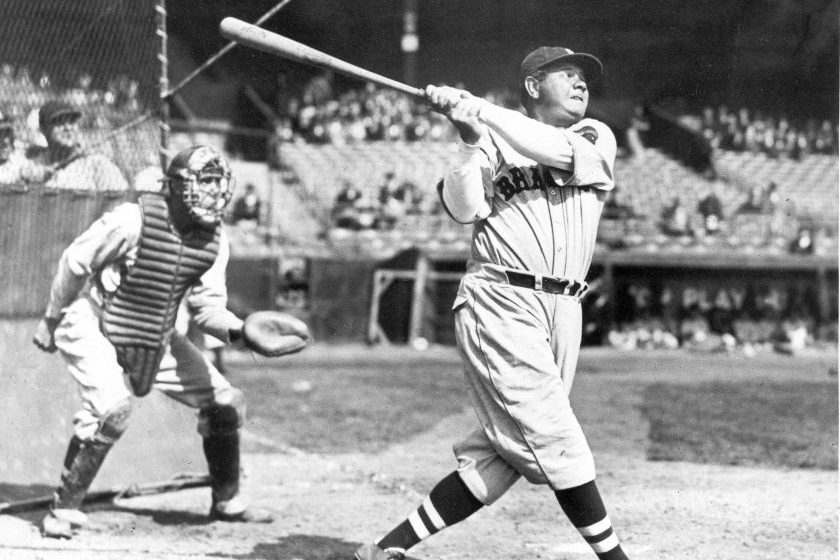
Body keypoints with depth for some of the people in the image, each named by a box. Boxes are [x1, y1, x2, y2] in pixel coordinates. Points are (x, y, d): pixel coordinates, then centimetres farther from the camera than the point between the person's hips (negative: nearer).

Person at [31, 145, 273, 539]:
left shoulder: (214, 241, -7)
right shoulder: (132, 221, -26)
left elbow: (206, 306, -2)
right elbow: (74, 263, -15)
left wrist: (237, 330, -24)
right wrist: (51, 321, -5)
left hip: (156, 337, 7)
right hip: (93, 326, -7)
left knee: (226, 402, 4)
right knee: (112, 407, -32)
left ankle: (226, 502, 24)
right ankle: (65, 509, -18)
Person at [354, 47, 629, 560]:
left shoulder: (597, 138, 13)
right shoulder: (493, 143, 8)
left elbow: (559, 151, -9)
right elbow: (463, 209, -6)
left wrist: (481, 109, -11)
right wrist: (470, 139, -18)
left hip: (564, 310, 4)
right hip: (502, 301, -4)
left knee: (501, 452, 2)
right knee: (555, 440, -13)